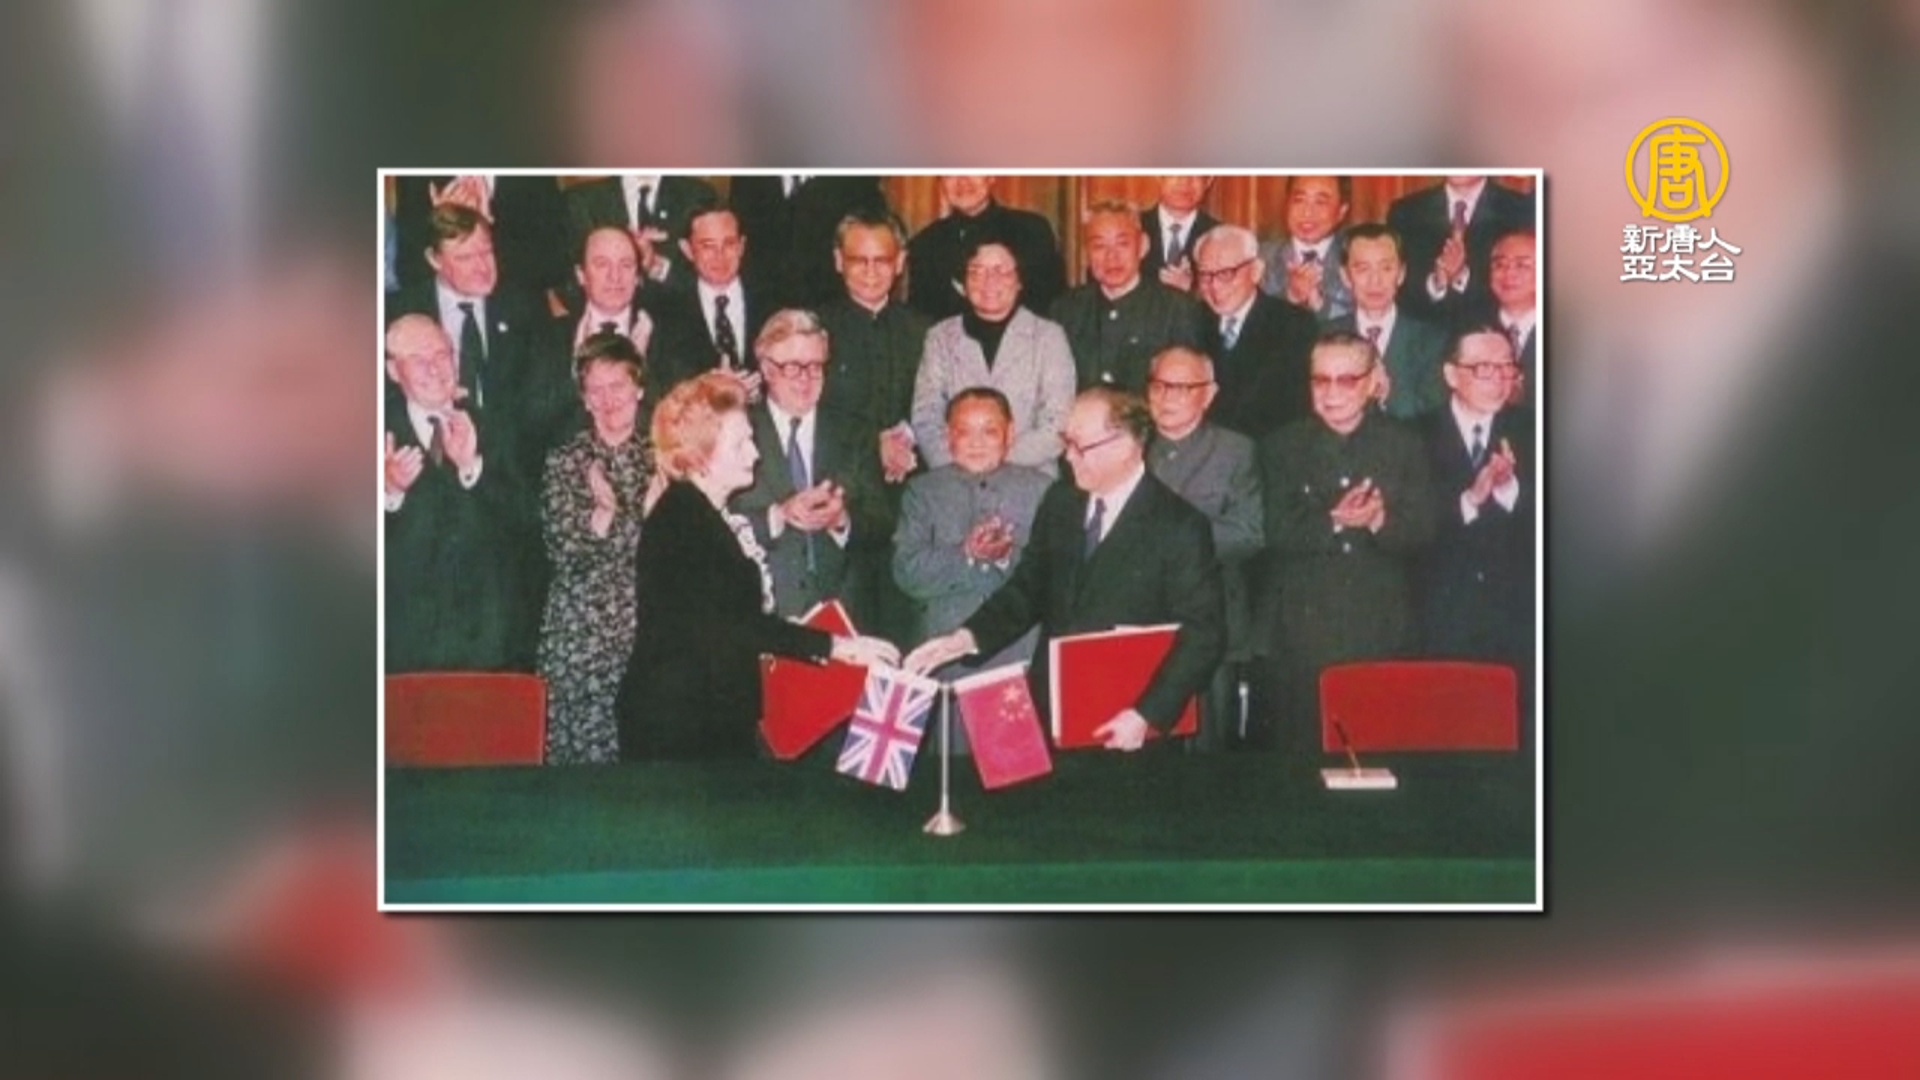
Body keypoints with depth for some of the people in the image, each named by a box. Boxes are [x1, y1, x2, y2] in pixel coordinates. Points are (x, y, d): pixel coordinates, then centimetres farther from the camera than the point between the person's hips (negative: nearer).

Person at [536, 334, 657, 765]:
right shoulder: (565, 461, 5)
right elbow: (563, 552, -4)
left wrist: (614, 511, -12)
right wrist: (601, 514, -19)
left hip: (650, 631, 1)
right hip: (581, 633, -1)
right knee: (580, 744, -2)